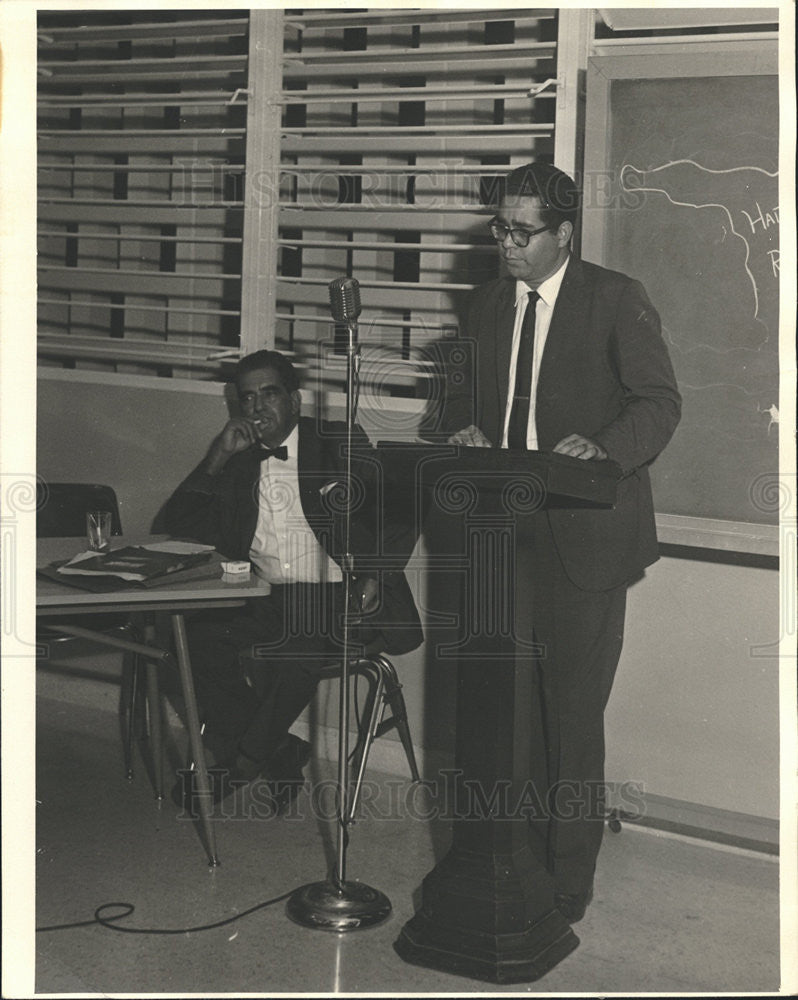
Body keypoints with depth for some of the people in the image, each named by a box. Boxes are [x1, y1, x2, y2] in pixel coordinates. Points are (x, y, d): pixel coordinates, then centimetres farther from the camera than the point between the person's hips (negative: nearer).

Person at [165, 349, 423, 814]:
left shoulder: (341, 444, 7)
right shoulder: (236, 458, 16)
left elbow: (397, 517, 5)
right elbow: (179, 524, 8)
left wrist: (375, 577, -13)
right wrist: (219, 457, -3)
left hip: (335, 597, -4)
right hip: (262, 599, 4)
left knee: (299, 646, -36)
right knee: (198, 639, -25)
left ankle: (243, 760, -16)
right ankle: (280, 754, -12)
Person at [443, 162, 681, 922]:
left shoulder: (616, 301, -2)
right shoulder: (485, 306, 14)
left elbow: (659, 402, -7)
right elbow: (464, 396, 21)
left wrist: (604, 448, -27)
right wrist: (464, 431, -3)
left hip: (582, 536, -5)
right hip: (502, 531, 5)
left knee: (573, 710, -1)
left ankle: (569, 881, 11)